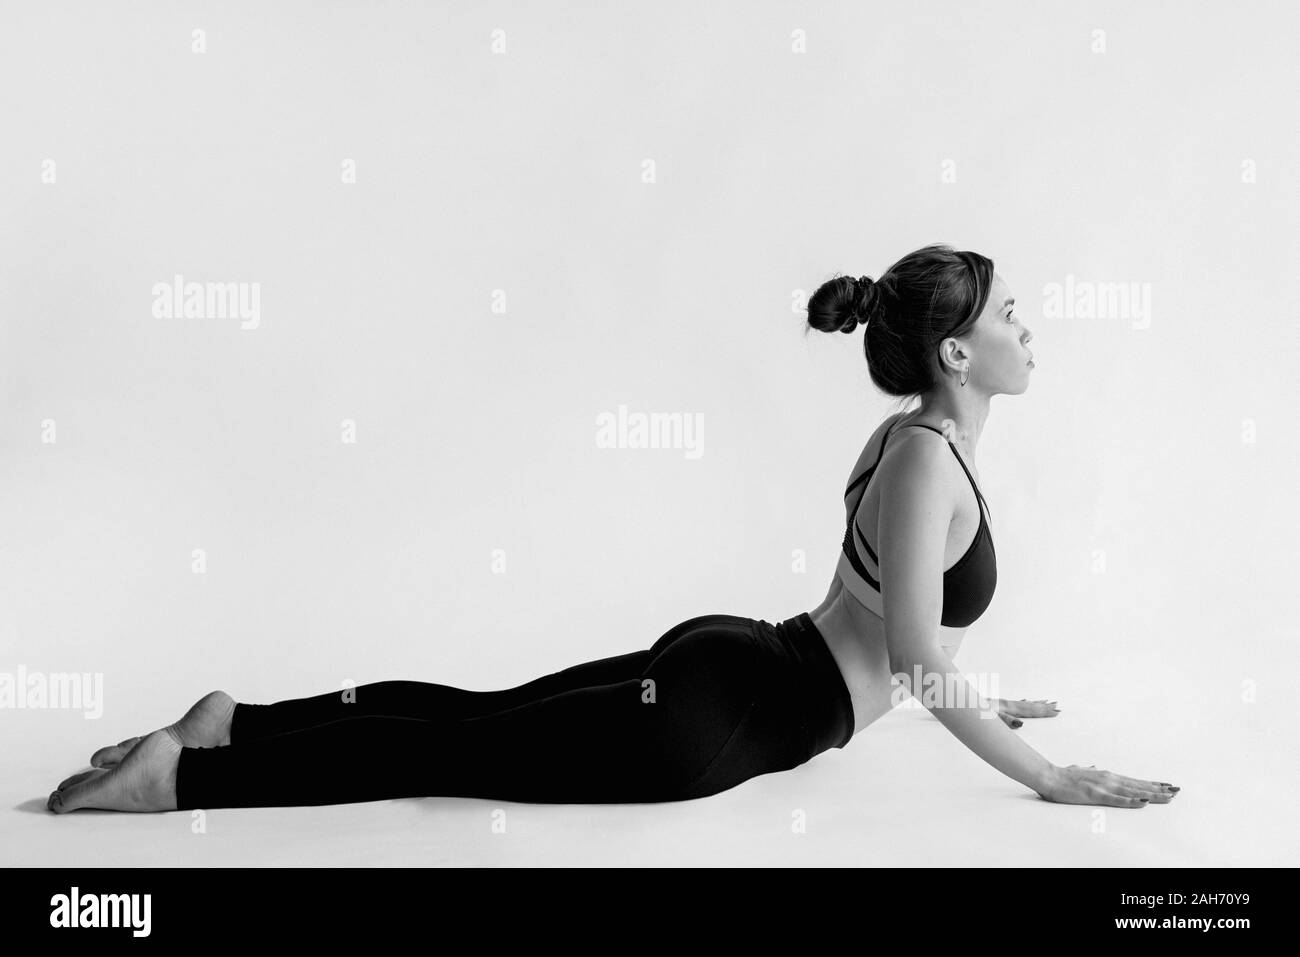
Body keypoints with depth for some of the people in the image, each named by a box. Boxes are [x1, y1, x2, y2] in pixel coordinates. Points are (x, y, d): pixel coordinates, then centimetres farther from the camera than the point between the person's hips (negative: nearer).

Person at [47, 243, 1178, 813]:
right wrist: (1045, 776, -15)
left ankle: (235, 720, 17)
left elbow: (895, 627, 24)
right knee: (455, 750, -5)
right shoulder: (930, 461, -20)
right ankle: (183, 772, 0)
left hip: (731, 660, 8)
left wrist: (972, 700, 29)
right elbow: (916, 658, -23)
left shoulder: (913, 436, 11)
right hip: (714, 722, -8)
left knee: (470, 713, 13)